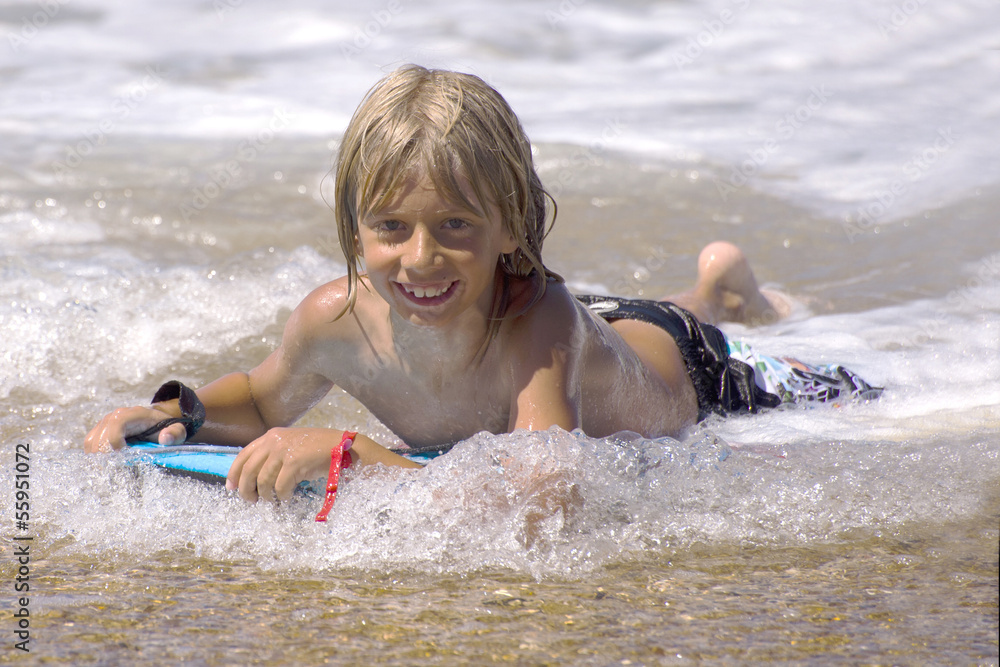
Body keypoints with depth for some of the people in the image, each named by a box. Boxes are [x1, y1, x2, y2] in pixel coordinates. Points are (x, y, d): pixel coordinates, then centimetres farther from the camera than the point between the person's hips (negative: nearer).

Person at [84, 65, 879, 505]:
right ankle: (710, 289, 62)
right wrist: (180, 411, -33)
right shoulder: (338, 319, -37)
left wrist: (349, 454, -67)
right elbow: (264, 401, -12)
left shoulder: (536, 319, -51)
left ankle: (723, 288, 54)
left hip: (673, 366, -3)